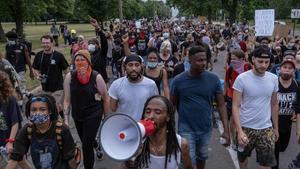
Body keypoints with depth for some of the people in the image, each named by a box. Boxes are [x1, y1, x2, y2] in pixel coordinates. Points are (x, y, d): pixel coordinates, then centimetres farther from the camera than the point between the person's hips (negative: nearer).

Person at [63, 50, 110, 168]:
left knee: (86, 145, -7)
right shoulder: (70, 77, -9)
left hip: (93, 114, -4)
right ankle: (97, 146, 57)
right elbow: (67, 100, -3)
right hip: (77, 115, 4)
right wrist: (66, 119, -7)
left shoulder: (96, 77, -17)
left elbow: (106, 98, -5)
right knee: (86, 141, 23)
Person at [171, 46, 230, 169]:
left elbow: (221, 104, -4)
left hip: (206, 128, 2)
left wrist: (226, 129, -8)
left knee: (202, 157, 22)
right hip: (186, 129, -2)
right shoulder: (178, 80, -11)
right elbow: (172, 105, -1)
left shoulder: (213, 79, -8)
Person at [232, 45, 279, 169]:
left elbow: (274, 105, 9)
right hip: (246, 127, -2)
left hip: (266, 128, 2)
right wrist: (239, 131, -23)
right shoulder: (241, 79, -14)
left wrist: (276, 128, 12)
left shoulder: (273, 79, -2)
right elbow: (235, 106, -14)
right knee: (242, 157, 19)